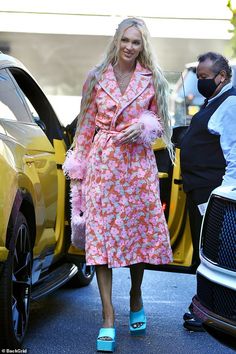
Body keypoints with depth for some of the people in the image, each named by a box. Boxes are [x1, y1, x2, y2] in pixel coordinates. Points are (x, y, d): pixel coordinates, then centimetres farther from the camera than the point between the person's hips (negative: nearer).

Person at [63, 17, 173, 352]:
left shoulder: (152, 80, 5)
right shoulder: (96, 78, 6)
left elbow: (160, 122, 12)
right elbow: (86, 126, 8)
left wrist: (143, 128, -10)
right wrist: (78, 168, 5)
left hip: (138, 164, 1)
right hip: (103, 162, 0)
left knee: (139, 231, 5)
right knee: (101, 235, -7)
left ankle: (136, 299, 30)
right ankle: (108, 319, -7)